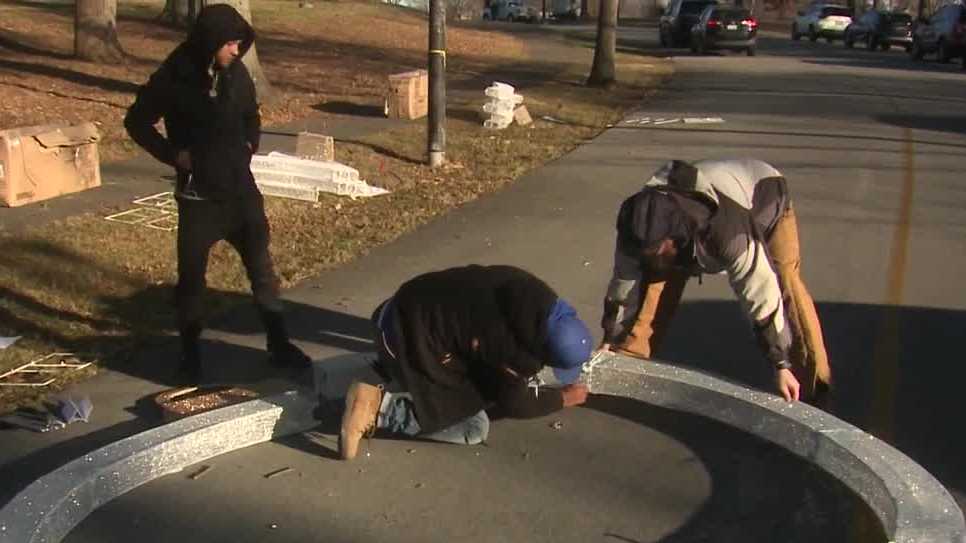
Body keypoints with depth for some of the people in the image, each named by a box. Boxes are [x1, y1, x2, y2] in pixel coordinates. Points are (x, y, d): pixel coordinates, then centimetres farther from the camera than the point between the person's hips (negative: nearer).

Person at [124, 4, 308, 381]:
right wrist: (173, 154, -10)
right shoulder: (172, 78, -11)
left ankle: (279, 346, 18)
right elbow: (137, 122, 0)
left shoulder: (236, 74, 0)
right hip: (198, 196, -3)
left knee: (262, 270, 6)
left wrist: (250, 144, 4)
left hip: (241, 190, 3)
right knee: (191, 276, 7)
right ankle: (190, 354, 24)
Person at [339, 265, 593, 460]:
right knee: (474, 427, -8)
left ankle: (391, 371, 23)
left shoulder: (539, 298, -7)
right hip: (407, 337, -9)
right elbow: (514, 402, -10)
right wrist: (564, 398, 3)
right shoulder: (512, 346, -28)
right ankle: (379, 407, -13)